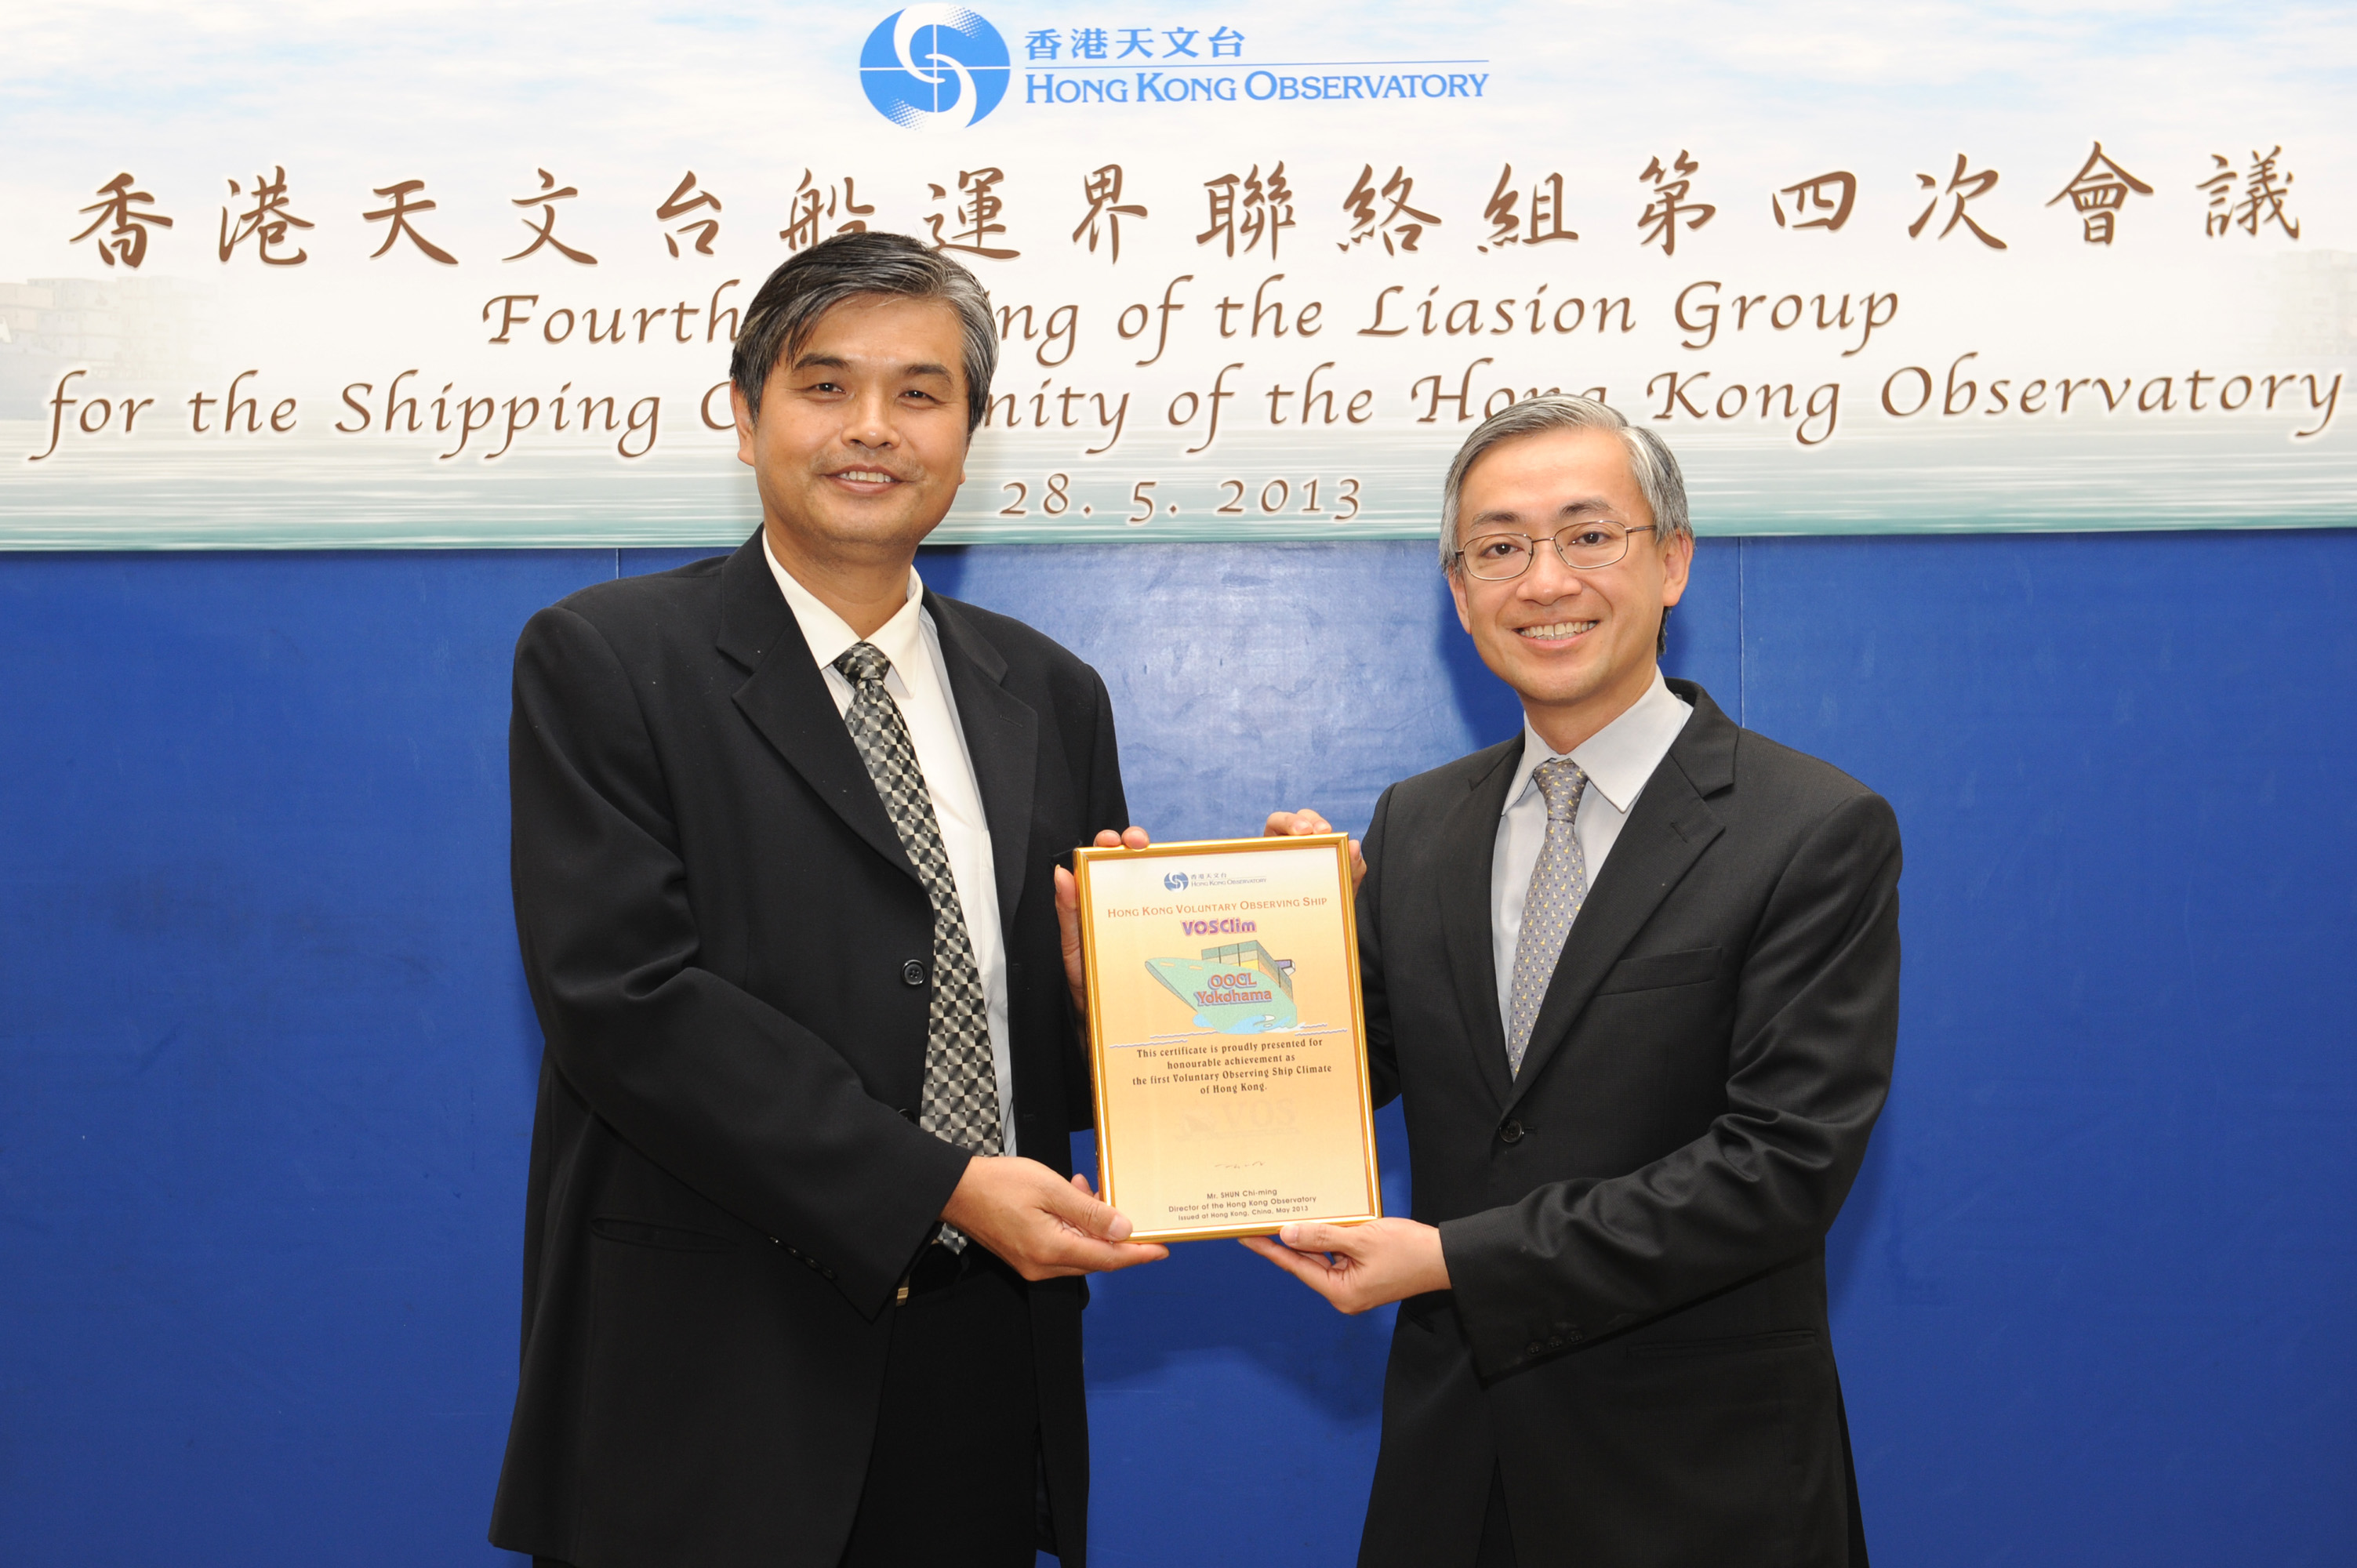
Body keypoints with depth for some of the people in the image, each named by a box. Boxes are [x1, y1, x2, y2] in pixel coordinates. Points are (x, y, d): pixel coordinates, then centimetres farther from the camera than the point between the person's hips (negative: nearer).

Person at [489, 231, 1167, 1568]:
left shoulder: (1052, 695, 10)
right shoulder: (602, 661, -4)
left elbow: (1075, 1061, 13)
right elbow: (627, 997, -15)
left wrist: (1099, 987, -11)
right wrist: (935, 1187, -19)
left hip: (986, 1376, 4)